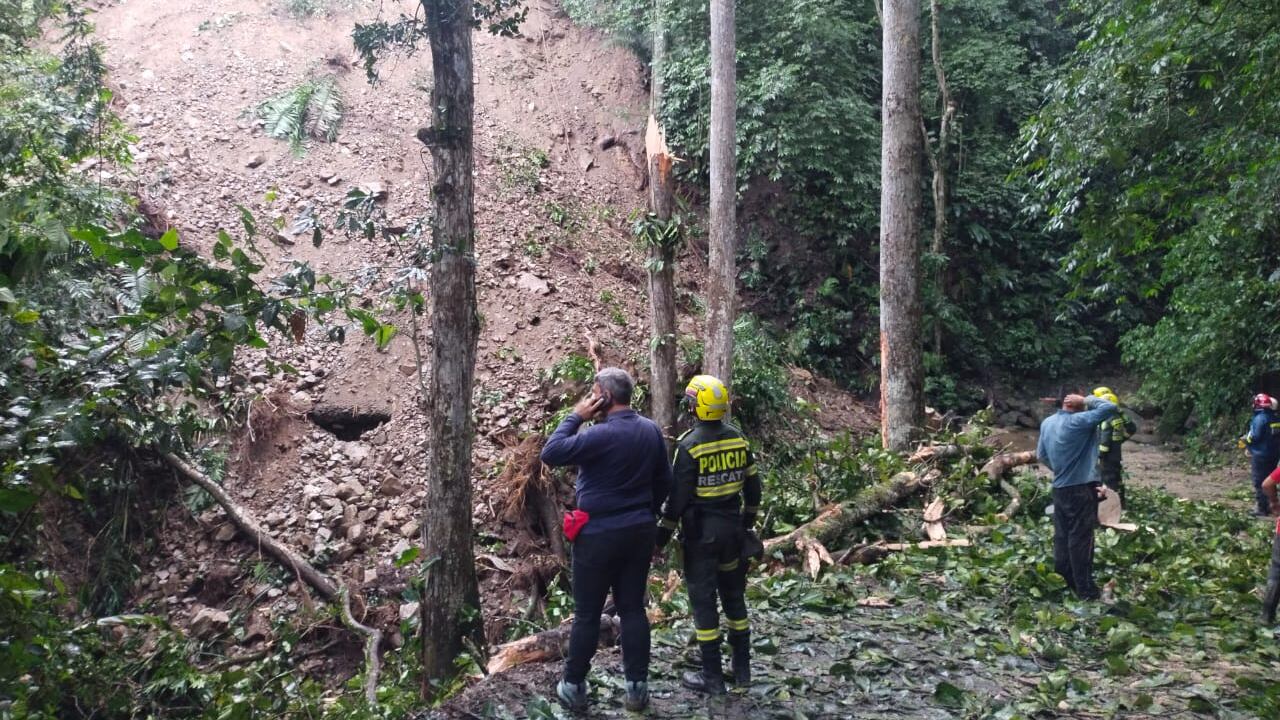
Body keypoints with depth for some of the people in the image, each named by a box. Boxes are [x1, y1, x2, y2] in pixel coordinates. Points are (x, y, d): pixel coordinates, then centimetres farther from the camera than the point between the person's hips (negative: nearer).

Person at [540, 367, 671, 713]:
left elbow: (550, 453, -18)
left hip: (599, 535, -6)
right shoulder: (652, 430, 3)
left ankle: (574, 687, 16)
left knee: (587, 614, 5)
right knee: (633, 609, 11)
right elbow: (664, 482, 12)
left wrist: (575, 416, -11)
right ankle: (637, 687, 15)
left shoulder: (600, 435, -20)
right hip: (639, 533, 6)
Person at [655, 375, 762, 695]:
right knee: (734, 594, 17)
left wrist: (663, 534, -6)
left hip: (700, 532, -6)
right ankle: (742, 668, 24)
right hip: (733, 528, 6)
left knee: (703, 599, 3)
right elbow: (752, 485, 10)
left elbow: (677, 496, -15)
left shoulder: (690, 446, -16)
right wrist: (747, 520, 22)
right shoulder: (738, 439, 2)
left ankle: (713, 676, 8)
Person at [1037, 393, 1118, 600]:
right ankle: (1086, 590, 5)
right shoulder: (1079, 421, -17)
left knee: (1062, 536, 12)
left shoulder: (1047, 423, 6)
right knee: (1080, 539, -2)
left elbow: (1041, 456, 14)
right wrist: (1087, 400, -9)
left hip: (1059, 488, 7)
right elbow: (1110, 408, -19)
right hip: (1082, 489, -7)